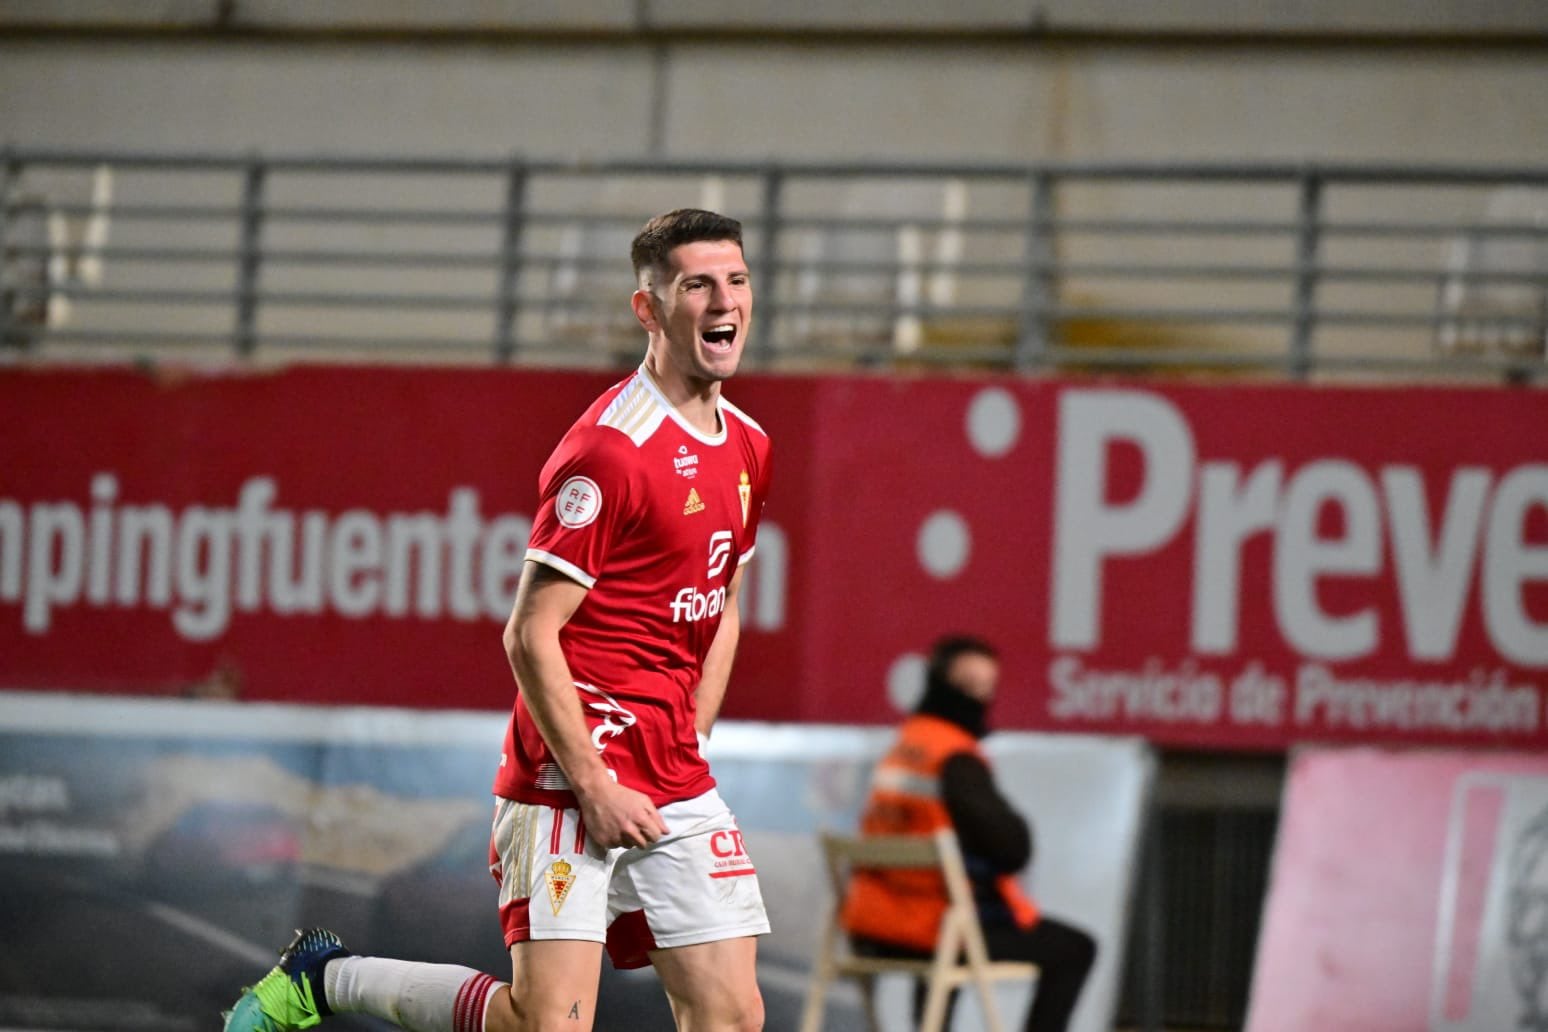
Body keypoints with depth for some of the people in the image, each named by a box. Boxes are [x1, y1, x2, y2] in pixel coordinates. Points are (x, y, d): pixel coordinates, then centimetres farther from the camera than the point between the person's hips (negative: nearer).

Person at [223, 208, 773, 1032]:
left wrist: (687, 746, 14)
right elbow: (531, 635, -16)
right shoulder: (609, 448, -15)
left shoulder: (746, 447, 10)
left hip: (677, 789, 7)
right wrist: (594, 785, -16)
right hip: (567, 784, -7)